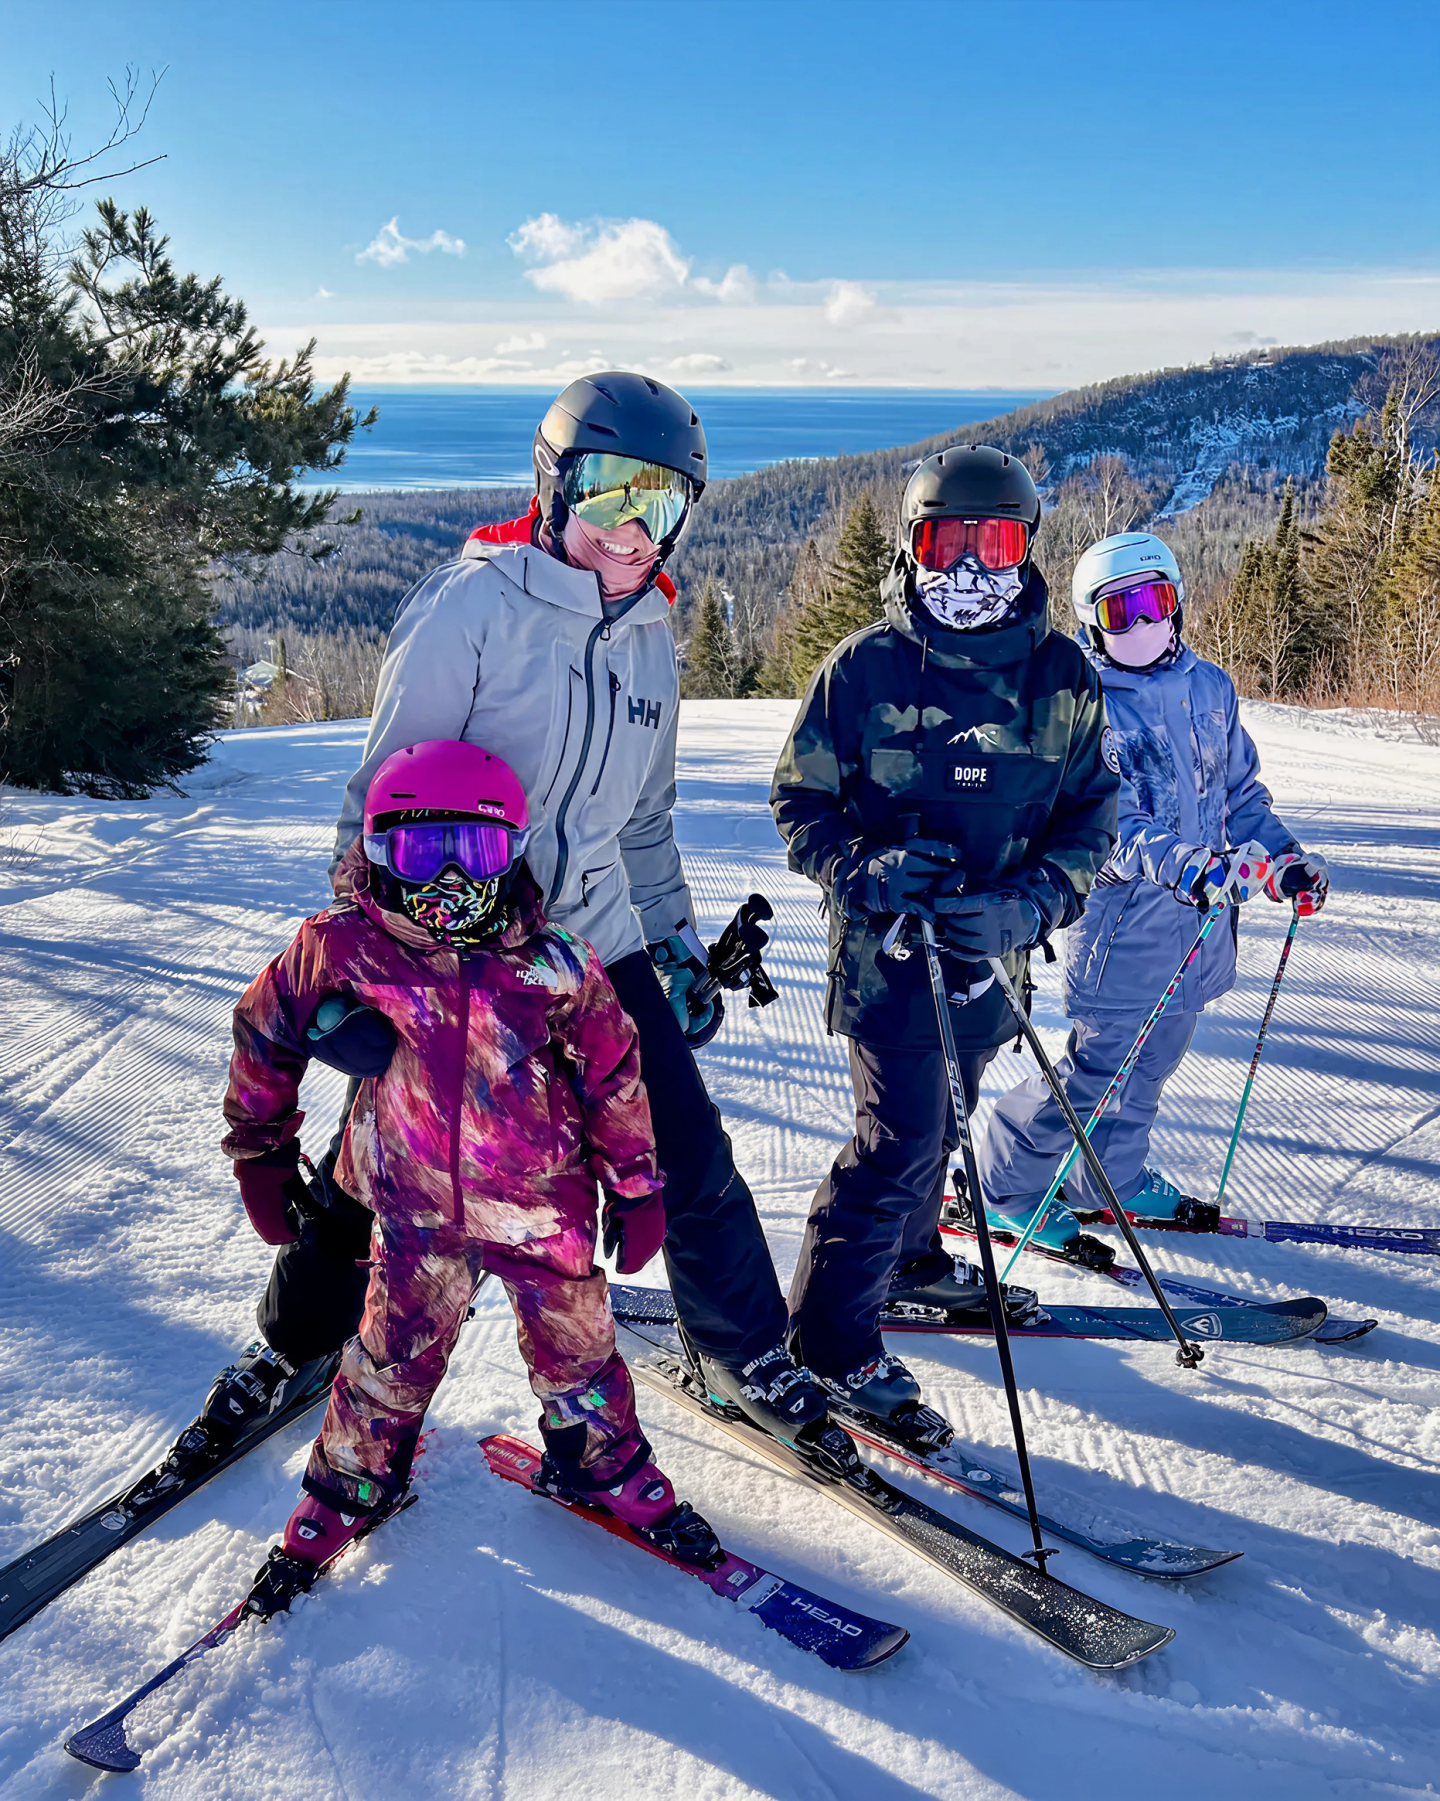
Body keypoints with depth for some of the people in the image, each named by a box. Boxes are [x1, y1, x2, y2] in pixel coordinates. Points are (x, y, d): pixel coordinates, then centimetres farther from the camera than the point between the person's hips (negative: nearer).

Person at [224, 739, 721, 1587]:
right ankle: (353, 1480, 37)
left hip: (544, 1198, 1)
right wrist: (262, 1155, 10)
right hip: (416, 1201, 0)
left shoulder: (555, 965, -14)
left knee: (574, 1341, 14)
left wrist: (636, 1186, 5)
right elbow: (264, 1032, 3)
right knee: (399, 1348, 11)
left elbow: (614, 1074, -2)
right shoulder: (344, 949, -13)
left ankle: (599, 1460, 41)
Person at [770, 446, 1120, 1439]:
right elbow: (801, 801, -1)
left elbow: (1090, 814, 2)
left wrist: (1025, 906, -15)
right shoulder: (865, 667, -8)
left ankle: (907, 1256, 47)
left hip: (990, 950, 5)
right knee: (904, 1136, -8)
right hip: (885, 944, -4)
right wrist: (865, 869, -21)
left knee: (939, 1118, 21)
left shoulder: (1062, 676, 0)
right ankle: (831, 1336, 7)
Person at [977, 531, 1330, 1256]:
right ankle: (1006, 1188, 19)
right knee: (1095, 1074, 0)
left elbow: (1239, 792, 20)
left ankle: (1112, 1181, 39)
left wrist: (1284, 856, 7)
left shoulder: (1210, 687, 8)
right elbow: (1108, 822, -24)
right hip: (1125, 928, -6)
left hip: (1199, 925, 7)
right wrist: (1187, 866, -38)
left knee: (1148, 1071, 18)